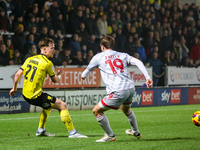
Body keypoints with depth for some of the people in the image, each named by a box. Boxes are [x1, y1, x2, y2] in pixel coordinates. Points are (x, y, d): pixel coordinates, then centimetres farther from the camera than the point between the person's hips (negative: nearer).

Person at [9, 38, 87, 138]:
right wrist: (59, 75, 24)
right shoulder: (47, 63, -11)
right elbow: (55, 80, 1)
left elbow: (18, 74, 7)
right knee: (62, 105, -3)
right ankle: (72, 132, -4)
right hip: (35, 96, -8)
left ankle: (41, 130, 37)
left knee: (49, 105, 32)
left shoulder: (30, 59, 9)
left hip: (25, 94, 8)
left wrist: (14, 88, 21)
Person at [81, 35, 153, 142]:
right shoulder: (123, 55, 20)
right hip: (130, 88, 7)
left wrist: (83, 76, 46)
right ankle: (135, 132, 52)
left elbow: (87, 71, 22)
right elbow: (138, 62, 5)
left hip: (118, 92, -7)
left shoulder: (99, 57, 11)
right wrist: (147, 77, -2)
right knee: (126, 109, 36)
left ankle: (110, 136, 14)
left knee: (96, 111, 7)